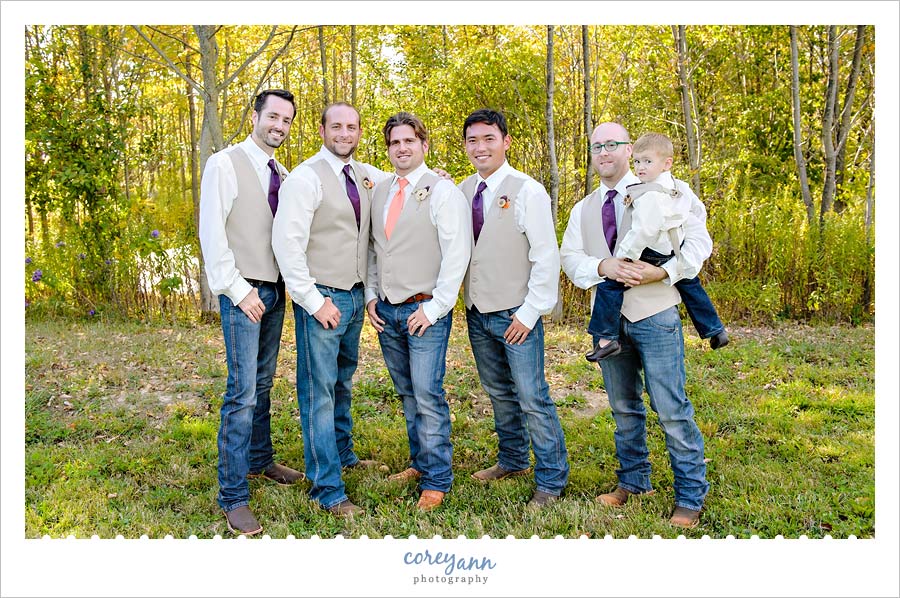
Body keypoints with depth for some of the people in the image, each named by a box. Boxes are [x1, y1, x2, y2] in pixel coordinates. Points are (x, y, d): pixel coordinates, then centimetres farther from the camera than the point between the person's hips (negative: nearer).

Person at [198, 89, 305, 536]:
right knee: (243, 392, -8)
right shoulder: (225, 164, -7)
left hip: (275, 290, 7)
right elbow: (211, 232, -12)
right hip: (243, 292, -7)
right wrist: (239, 290, -15)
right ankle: (233, 496, 0)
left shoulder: (282, 175, 14)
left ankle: (261, 460, 33)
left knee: (263, 383, 17)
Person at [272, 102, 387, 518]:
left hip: (355, 296, 7)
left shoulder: (365, 175, 9)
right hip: (322, 299, -7)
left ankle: (343, 454, 39)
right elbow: (287, 243, -17)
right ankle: (327, 489, 7)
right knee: (320, 392, -2)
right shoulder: (306, 178, -12)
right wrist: (314, 301, -18)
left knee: (343, 383, 21)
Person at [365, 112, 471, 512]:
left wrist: (434, 307, -14)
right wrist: (371, 296, 8)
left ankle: (436, 480, 6)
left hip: (426, 310, -6)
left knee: (428, 396, -6)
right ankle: (420, 463, 29)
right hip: (386, 311, 6)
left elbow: (457, 254, -11)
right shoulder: (379, 192, 13)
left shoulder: (443, 191, -6)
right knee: (407, 394, 14)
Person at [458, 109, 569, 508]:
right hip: (477, 311, 6)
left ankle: (551, 480, 13)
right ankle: (512, 460, 36)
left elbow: (547, 257, -13)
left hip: (516, 314, -6)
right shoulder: (462, 191, 7)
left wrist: (529, 311, -15)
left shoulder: (527, 191, -10)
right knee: (499, 393, 18)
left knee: (533, 399, -3)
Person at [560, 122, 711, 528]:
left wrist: (661, 272, -18)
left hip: (655, 315, -5)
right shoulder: (582, 210, 15)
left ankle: (690, 496, 9)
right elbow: (569, 258, 6)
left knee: (671, 408, -5)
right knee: (623, 407, 15)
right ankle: (633, 480, 30)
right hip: (608, 318, 5)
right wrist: (603, 267, -14)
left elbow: (698, 241, -4)